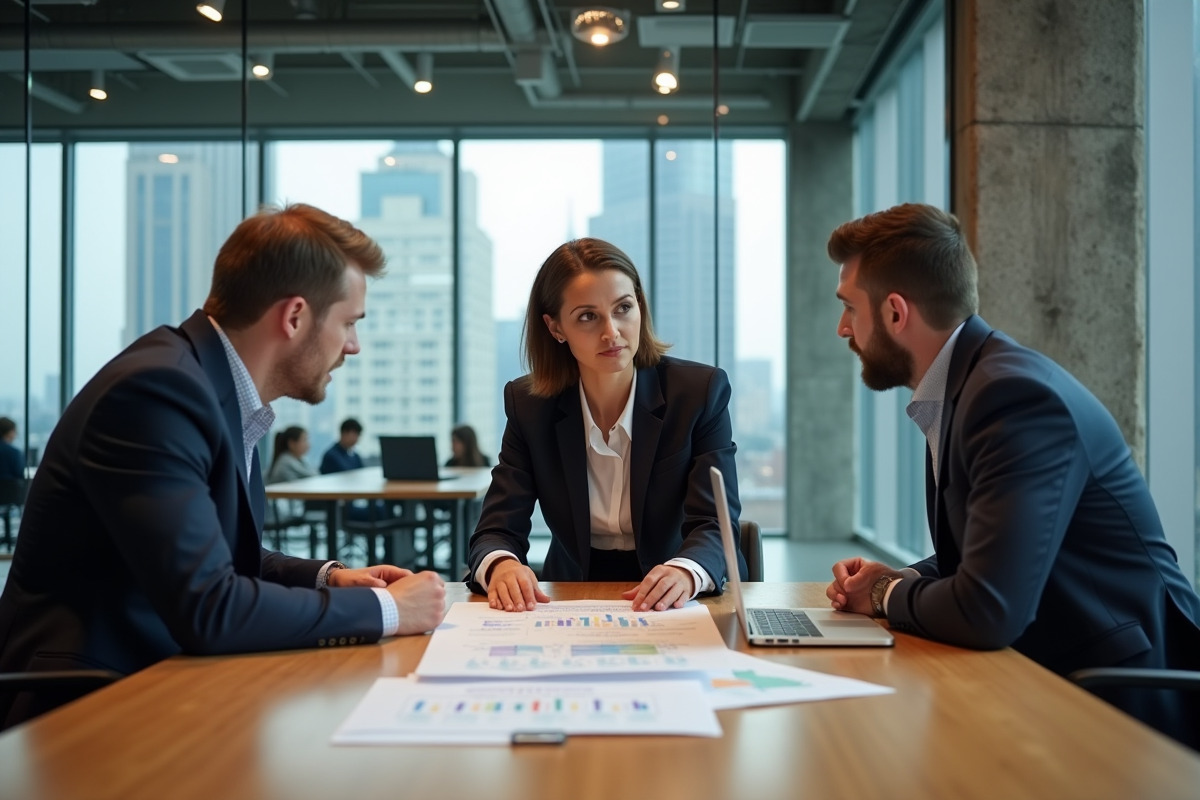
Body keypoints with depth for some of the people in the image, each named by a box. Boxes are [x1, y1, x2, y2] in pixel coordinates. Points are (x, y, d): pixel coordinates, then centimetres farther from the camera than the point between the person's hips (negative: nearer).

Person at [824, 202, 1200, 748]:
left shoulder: (1017, 395, -23)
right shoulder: (960, 387, 5)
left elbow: (987, 612, -29)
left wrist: (887, 594, -11)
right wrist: (897, 581, -3)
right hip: (1052, 675, 8)